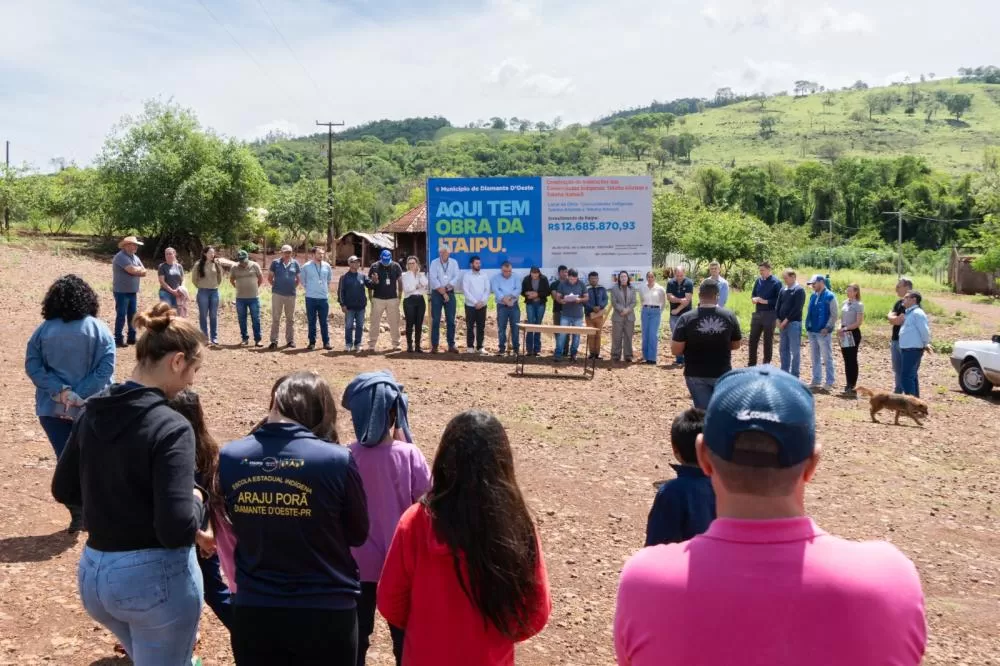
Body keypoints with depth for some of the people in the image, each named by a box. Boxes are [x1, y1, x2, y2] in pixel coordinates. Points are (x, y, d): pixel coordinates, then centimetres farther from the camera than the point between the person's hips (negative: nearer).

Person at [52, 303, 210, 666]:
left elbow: (63, 489, 13)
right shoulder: (171, 427, -22)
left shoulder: (93, 412, 0)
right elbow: (177, 530, -26)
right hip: (157, 578, -7)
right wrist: (197, 499, -7)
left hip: (93, 574, 7)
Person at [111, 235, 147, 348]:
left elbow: (144, 272, 7)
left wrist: (135, 270, -11)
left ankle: (132, 338, 18)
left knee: (132, 315, 11)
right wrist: (139, 269, -3)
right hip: (122, 292, -8)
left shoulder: (135, 257, 13)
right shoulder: (121, 257, -14)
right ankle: (119, 339, 0)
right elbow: (132, 270, -24)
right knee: (121, 316, -4)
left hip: (133, 292, 8)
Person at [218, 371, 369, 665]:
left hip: (252, 613, 2)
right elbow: (359, 534, -2)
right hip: (326, 614, -2)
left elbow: (234, 529, 8)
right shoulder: (338, 460, -18)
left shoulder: (229, 457, -8)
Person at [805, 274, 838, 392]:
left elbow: (834, 315, -10)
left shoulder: (830, 296, -8)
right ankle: (816, 381, 20)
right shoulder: (813, 296, 12)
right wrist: (807, 326, 9)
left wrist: (827, 328, -17)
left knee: (827, 358, -2)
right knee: (815, 358, 12)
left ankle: (829, 383, 3)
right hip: (812, 332, 7)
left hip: (823, 332, -7)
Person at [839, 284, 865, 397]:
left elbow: (859, 322, -15)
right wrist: (840, 328, 2)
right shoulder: (845, 303, 10)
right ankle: (849, 385, 16)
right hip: (844, 334, 7)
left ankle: (852, 387, 1)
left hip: (853, 333, -7)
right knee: (846, 360, 10)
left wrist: (846, 328, -18)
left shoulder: (859, 305, -10)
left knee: (852, 360, -4)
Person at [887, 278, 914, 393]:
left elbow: (899, 321, -19)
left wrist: (891, 317, -1)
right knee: (897, 369, 15)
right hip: (896, 340, 9)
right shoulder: (899, 303, 15)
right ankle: (897, 392, 25)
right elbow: (891, 320, 8)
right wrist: (894, 318, -12)